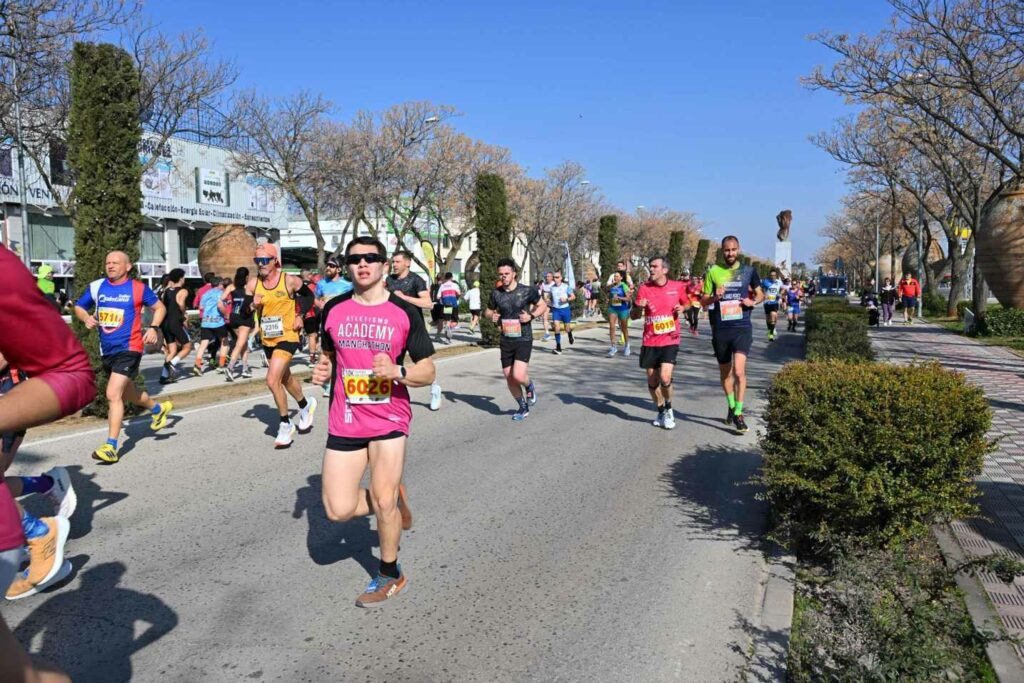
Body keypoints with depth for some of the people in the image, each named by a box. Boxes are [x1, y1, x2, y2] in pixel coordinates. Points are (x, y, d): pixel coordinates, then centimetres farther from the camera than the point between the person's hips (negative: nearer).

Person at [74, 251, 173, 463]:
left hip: (129, 348, -6)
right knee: (128, 393, 22)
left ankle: (111, 447, -12)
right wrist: (86, 318, -5)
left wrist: (153, 328, -9)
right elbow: (78, 307, 17)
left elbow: (159, 307, 6)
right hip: (106, 350, 6)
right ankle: (158, 408, 50)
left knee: (113, 394, -17)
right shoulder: (96, 287, 5)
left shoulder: (138, 288, -5)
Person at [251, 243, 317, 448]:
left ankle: (286, 425, -2)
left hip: (287, 337, -6)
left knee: (272, 381, -18)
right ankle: (306, 406, 50)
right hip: (267, 339, 6)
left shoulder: (289, 281, -14)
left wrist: (300, 316, -4)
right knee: (285, 378, 23)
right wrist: (252, 305, -17)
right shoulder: (253, 283, -3)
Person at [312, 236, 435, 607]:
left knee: (383, 500, -5)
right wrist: (322, 370, -3)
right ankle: (395, 498, 29)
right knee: (338, 510, -2)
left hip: (390, 419, -3)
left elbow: (428, 371, -2)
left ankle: (390, 575, 21)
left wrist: (397, 372, -22)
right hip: (345, 422, 3)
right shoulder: (334, 309, 3)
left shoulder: (406, 312, -5)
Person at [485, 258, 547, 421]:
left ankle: (530, 387, 17)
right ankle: (523, 408, 28)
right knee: (509, 378, 7)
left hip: (524, 340, -4)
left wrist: (531, 315, -14)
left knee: (518, 375, -19)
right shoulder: (496, 293, 2)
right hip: (506, 341, 4)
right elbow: (488, 311, 17)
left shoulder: (527, 291, -7)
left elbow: (543, 305, 5)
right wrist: (492, 316, -7)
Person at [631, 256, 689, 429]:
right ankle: (661, 412, 30)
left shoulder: (678, 286, -2)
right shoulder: (644, 288, -1)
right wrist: (639, 307, -19)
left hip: (670, 341, -2)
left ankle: (668, 409, 10)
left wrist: (682, 308, -6)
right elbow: (633, 316, 2)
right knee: (652, 381, 9)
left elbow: (687, 304, 17)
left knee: (665, 377, -16)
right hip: (650, 342, 2)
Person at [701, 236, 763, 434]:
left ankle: (738, 413, -7)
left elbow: (760, 294, 16)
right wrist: (715, 297, -16)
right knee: (725, 371, 15)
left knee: (739, 371, -16)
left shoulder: (748, 271, 4)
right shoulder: (713, 272, 3)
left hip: (742, 328, -2)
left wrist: (753, 302, -6)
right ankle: (731, 406, 35)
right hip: (720, 329, 2)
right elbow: (704, 300, 5)